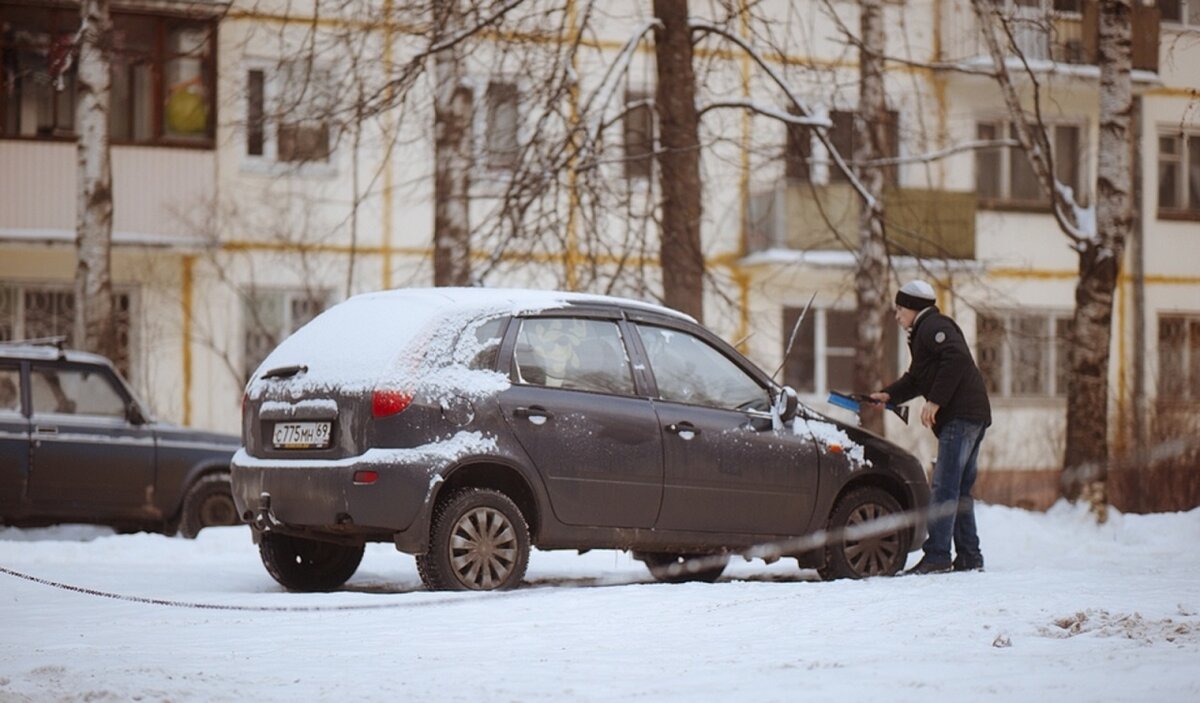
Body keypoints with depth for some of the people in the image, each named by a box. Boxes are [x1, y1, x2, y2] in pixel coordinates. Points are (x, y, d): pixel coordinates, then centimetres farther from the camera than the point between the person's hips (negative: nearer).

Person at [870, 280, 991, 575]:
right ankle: (969, 557, 15)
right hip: (973, 416, 11)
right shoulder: (924, 332, 26)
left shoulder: (933, 326, -6)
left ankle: (937, 556, -16)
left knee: (944, 487, -13)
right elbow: (916, 378, 30)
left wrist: (935, 401, -21)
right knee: (959, 489, 13)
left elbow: (957, 358, -22)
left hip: (961, 415, -11)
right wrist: (888, 395, 15)